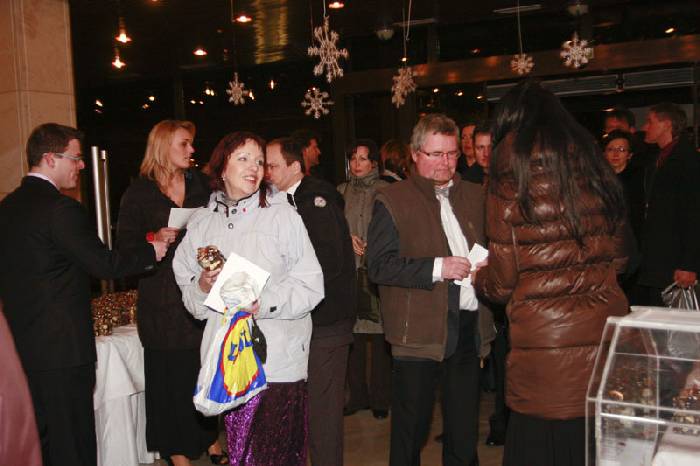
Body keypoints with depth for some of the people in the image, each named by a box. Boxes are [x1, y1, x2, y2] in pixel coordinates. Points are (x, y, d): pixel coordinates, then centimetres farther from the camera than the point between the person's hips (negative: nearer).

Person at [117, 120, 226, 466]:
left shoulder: (200, 185, 11)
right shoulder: (139, 193, 0)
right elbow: (125, 244, -2)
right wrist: (155, 239, -19)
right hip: (164, 302, -3)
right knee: (172, 375, 2)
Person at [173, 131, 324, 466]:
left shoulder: (281, 214, -1)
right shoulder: (202, 222, 10)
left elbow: (310, 284, -5)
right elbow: (189, 297, 14)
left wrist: (266, 303, -19)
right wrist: (202, 287, -8)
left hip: (278, 360, -3)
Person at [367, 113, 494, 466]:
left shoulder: (475, 196, 12)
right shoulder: (392, 200, -4)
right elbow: (378, 265, -12)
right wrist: (436, 267, -19)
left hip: (469, 327, 5)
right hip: (420, 331, -5)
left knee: (465, 430, 17)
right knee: (410, 432, 8)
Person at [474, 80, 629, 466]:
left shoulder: (512, 163, -3)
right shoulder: (592, 159, 10)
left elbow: (502, 277, -2)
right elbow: (617, 254, 14)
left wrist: (481, 279, 18)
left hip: (542, 334, -5)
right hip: (604, 327, 5)